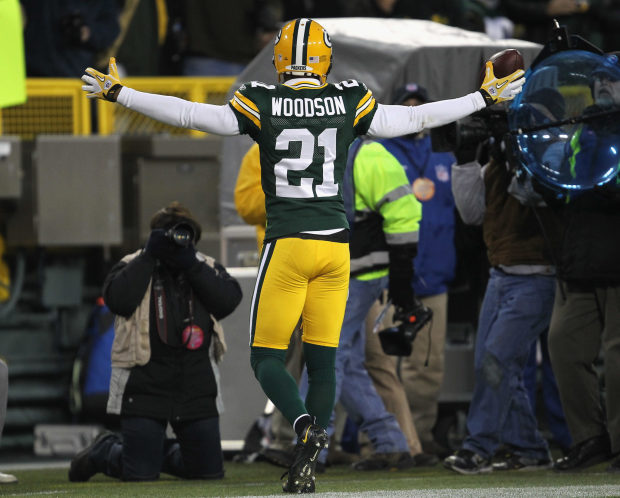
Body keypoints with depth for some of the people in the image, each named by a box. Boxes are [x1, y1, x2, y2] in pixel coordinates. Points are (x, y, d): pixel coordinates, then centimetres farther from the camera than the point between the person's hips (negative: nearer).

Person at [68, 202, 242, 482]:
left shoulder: (206, 267, 10)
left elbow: (229, 300, -8)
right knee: (140, 475, -7)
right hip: (145, 385, -4)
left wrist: (191, 265, -14)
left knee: (210, 471, 6)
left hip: (197, 389, 4)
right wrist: (149, 257, -15)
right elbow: (118, 299, -19)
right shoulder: (133, 266, 1)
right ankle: (102, 452, 26)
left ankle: (159, 452, 34)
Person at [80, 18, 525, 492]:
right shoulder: (349, 104, 3)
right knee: (322, 359, 9)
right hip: (336, 245, 3)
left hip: (288, 246, -3)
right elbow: (415, 119, 11)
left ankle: (306, 426, -23)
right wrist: (484, 98, 23)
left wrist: (119, 94, 5)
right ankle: (306, 469, 3)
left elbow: (189, 114, -3)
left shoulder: (261, 106, -4)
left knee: (267, 357, 4)